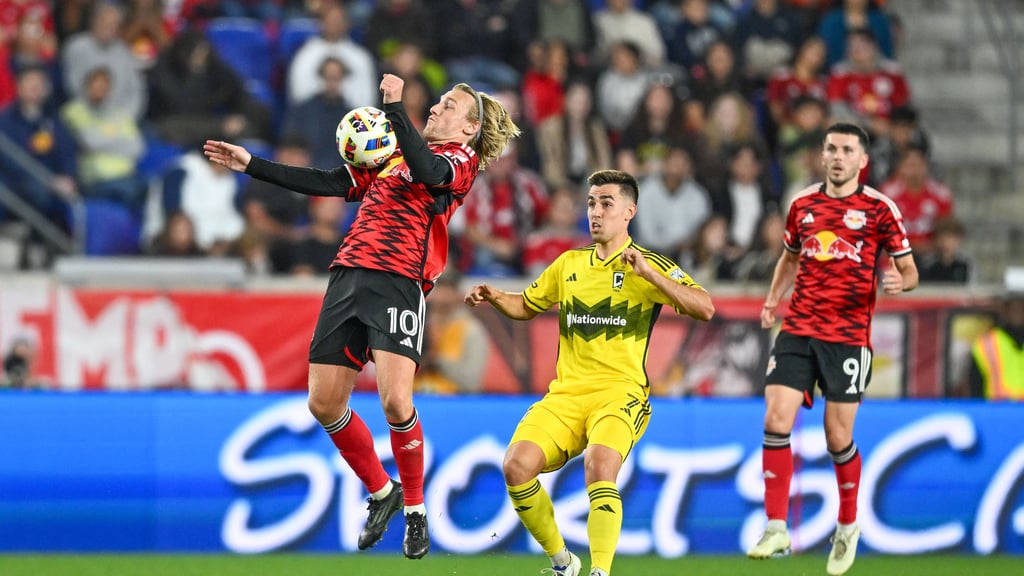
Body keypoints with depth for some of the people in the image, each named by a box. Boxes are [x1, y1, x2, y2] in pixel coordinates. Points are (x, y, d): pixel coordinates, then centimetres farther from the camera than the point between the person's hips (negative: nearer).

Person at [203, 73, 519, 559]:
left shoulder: (461, 158, 5)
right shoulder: (390, 156, 26)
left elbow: (428, 171, -18)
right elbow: (328, 183, 26)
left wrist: (394, 105, -20)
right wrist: (251, 165, 23)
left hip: (398, 281, -7)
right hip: (348, 276, 7)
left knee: (395, 401, -20)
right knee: (323, 403, 2)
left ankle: (415, 509, 0)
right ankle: (382, 493, 22)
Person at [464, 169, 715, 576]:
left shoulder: (650, 266, 2)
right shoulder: (569, 264, 17)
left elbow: (705, 309, -11)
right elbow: (526, 306, 32)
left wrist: (647, 273, -19)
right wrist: (494, 297, 10)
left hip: (620, 391, -5)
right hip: (565, 394, 5)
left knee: (599, 466, -34)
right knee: (516, 466, -19)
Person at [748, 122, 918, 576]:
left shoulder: (879, 209, -2)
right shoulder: (802, 205, 10)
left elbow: (909, 270, 1)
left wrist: (899, 280, -22)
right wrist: (773, 299, 12)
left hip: (848, 338, -3)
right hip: (797, 331, 3)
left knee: (838, 438, 0)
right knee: (776, 422, -12)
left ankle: (848, 526, 25)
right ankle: (776, 530, -6)